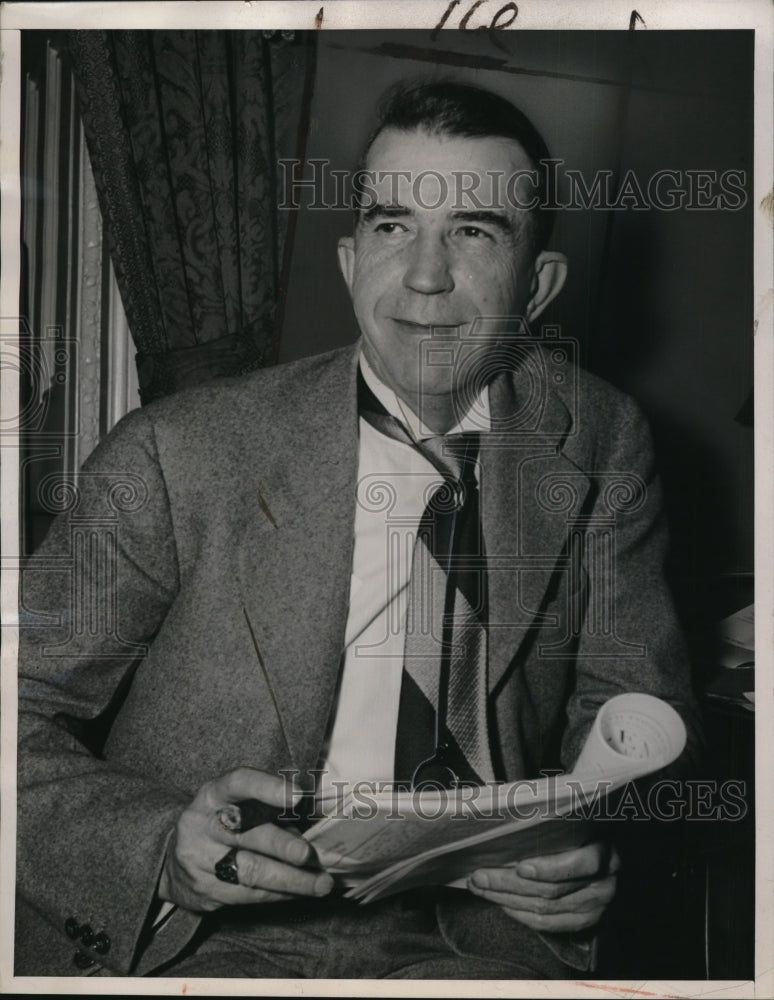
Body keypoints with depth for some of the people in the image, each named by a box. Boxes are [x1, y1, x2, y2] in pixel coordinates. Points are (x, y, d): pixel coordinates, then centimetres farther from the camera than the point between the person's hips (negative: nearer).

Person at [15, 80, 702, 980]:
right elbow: (21, 714, -3)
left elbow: (635, 704, 10)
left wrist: (597, 838, -11)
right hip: (201, 941, -2)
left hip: (482, 936, 3)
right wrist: (164, 847, -22)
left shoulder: (599, 443, 5)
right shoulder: (175, 456, -5)